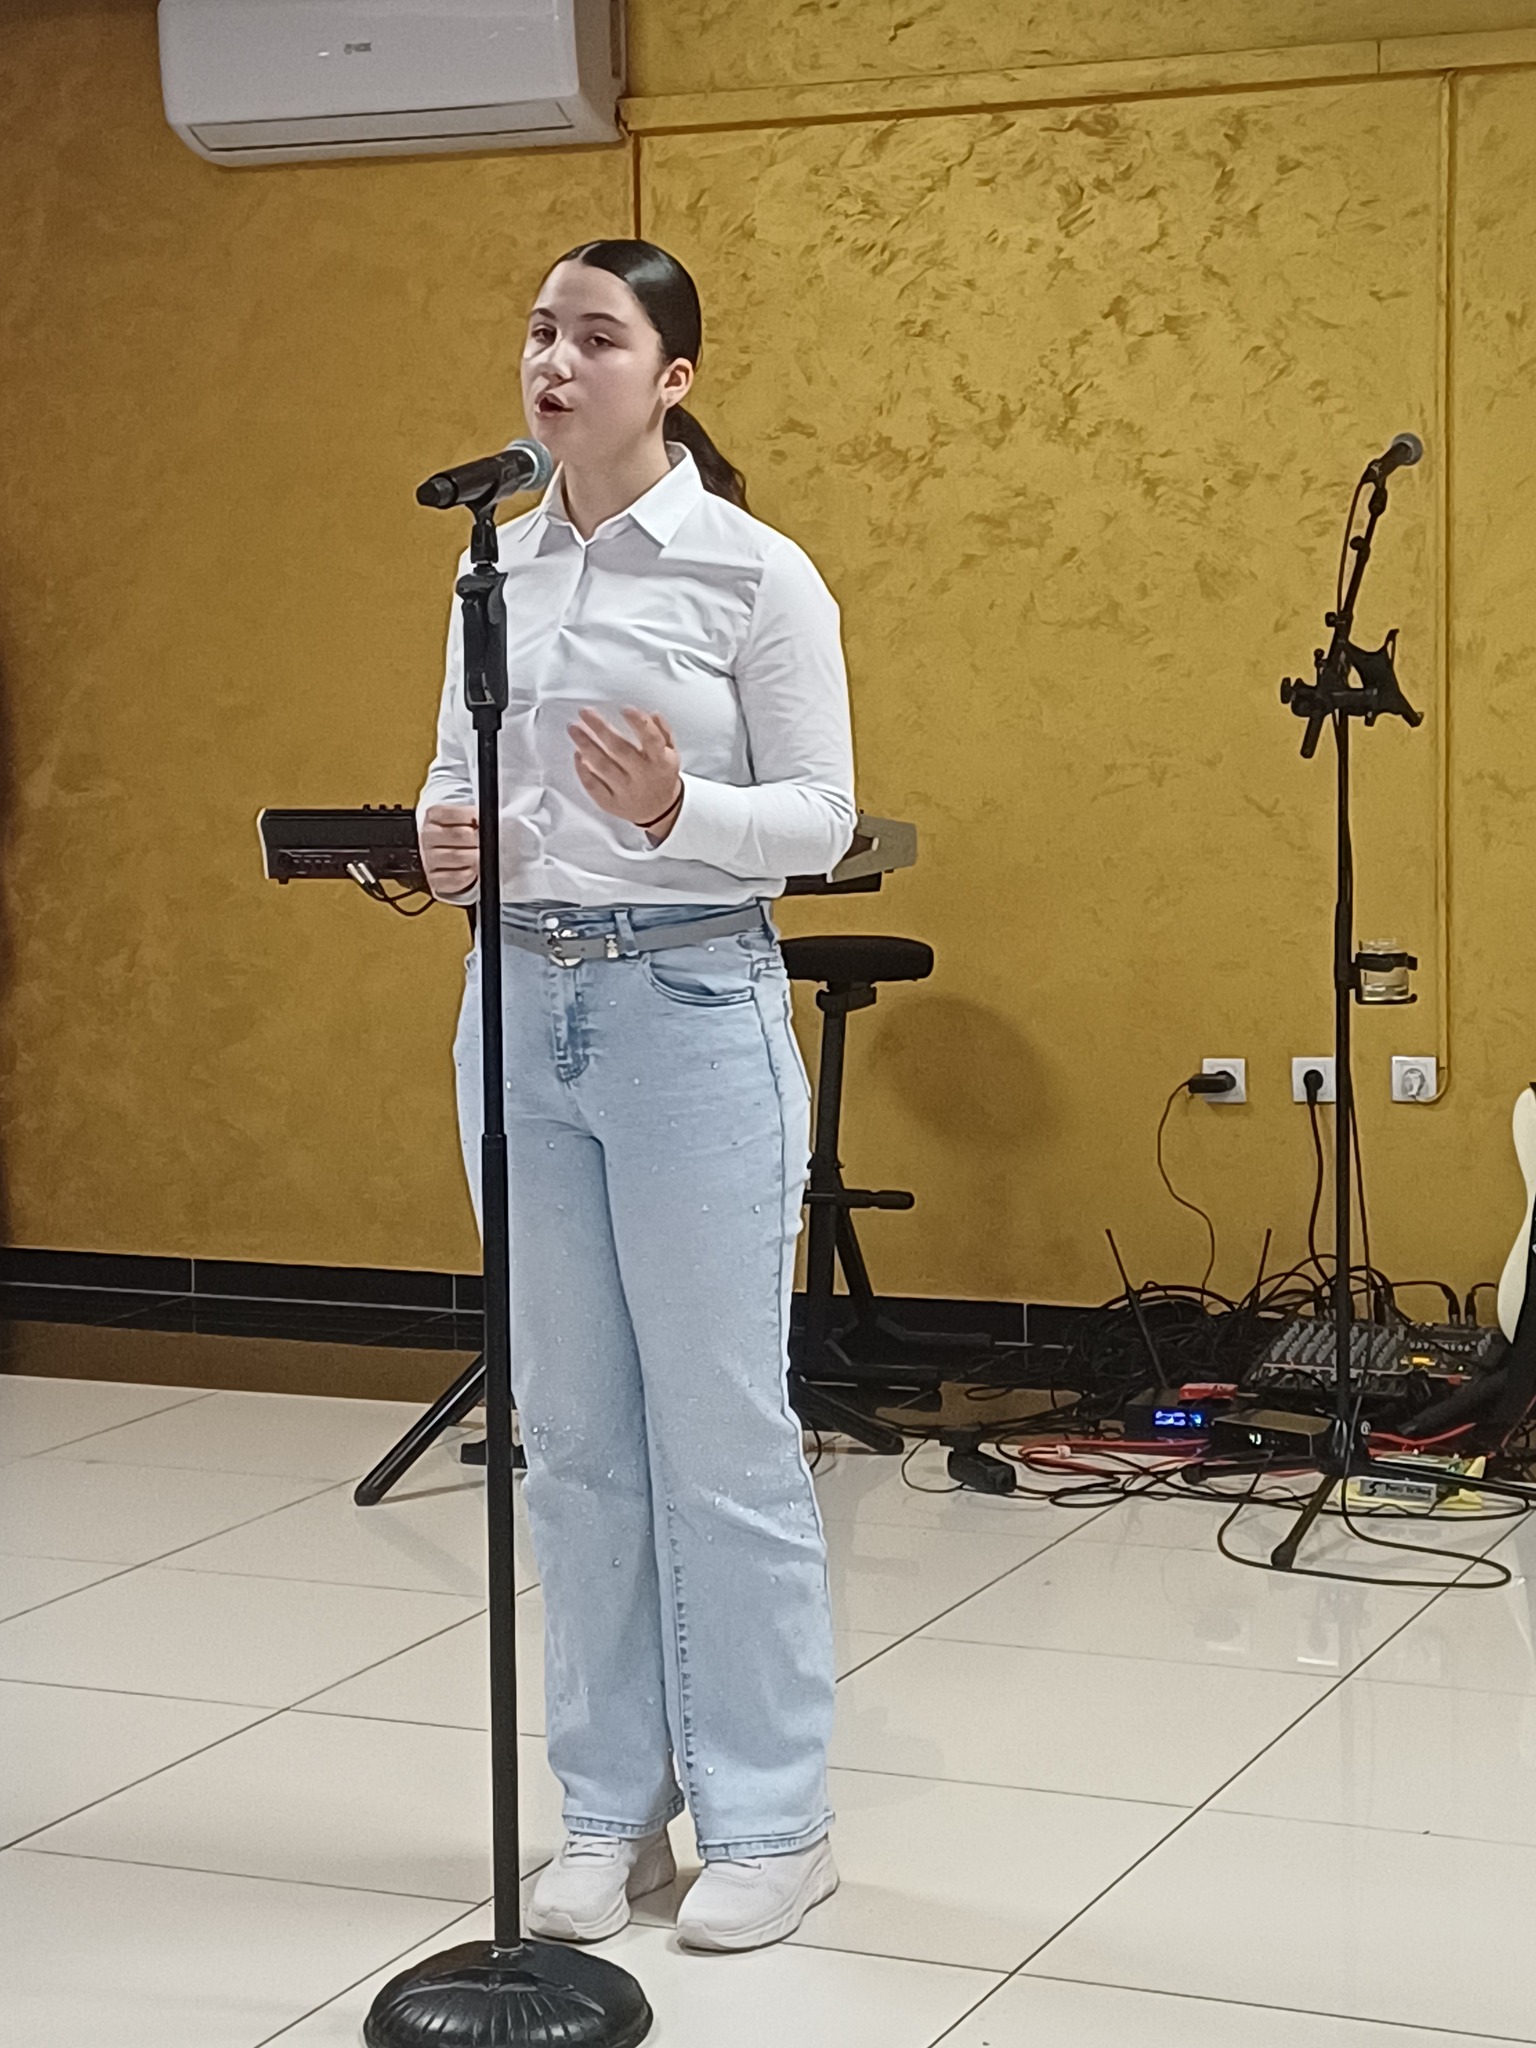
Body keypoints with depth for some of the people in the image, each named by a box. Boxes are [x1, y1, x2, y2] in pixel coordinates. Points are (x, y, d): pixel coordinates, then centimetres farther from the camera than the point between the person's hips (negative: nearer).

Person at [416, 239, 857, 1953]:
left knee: (721, 1430, 0)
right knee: (572, 1430, 10)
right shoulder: (498, 568, 9)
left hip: (693, 1008, -5)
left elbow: (821, 815, -7)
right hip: (525, 1010, 6)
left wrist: (678, 809, -26)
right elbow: (462, 766, 14)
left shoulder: (756, 572, -7)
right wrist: (446, 836, -9)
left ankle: (770, 1821, 13)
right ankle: (615, 1806, 22)